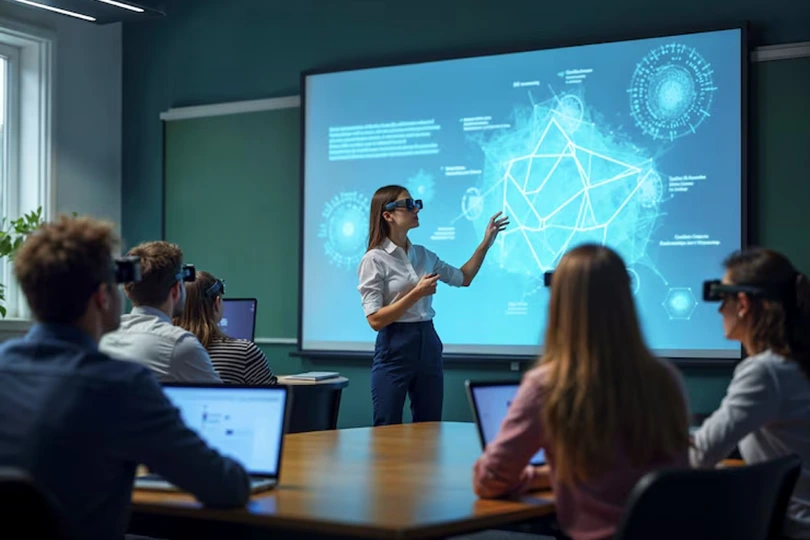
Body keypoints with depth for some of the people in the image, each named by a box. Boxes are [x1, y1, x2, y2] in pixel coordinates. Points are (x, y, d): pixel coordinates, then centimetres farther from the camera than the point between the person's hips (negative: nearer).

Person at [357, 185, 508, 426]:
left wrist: (485, 243, 17)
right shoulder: (374, 259, -9)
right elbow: (375, 320, -14)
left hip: (428, 345, 6)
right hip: (395, 348, -6)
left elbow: (463, 278, 24)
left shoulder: (423, 255, 10)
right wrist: (416, 294, -18)